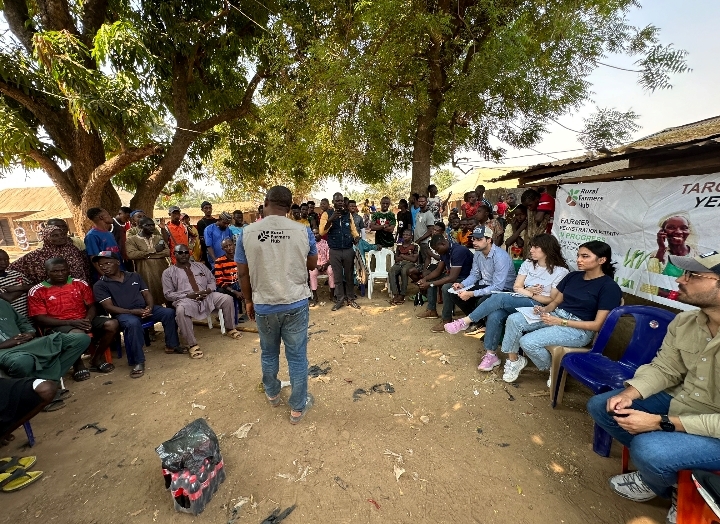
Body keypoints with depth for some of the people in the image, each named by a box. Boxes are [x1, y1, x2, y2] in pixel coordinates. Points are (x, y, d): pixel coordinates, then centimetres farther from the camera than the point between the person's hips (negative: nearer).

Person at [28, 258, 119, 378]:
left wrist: (87, 320, -13)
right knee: (78, 334, -38)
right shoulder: (37, 292, 0)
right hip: (56, 325, -4)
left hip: (83, 321, 4)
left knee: (113, 324, -23)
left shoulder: (80, 284, 9)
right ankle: (78, 364, -8)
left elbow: (92, 306, 10)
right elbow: (40, 319, -6)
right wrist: (70, 322, -19)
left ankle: (97, 358, 0)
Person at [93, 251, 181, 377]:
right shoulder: (100, 285, 5)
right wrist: (132, 311, -20)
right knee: (132, 323, -38)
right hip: (124, 313, -4)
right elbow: (109, 307, -6)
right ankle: (137, 362, -27)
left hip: (144, 309, 4)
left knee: (169, 312, -18)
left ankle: (171, 345, 0)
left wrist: (150, 307, -11)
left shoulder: (134, 276, 16)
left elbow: (147, 294, 11)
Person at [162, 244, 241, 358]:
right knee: (181, 311, -38)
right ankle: (193, 345, -27)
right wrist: (188, 295, -14)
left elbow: (212, 280, 17)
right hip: (185, 299, -3)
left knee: (227, 299, -18)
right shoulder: (168, 272, 7)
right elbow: (168, 294, 1)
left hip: (207, 296, 4)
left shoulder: (200, 266, 18)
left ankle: (230, 329, 4)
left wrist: (208, 290, -7)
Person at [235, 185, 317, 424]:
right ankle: (298, 407, 26)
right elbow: (312, 265, 3)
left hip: (264, 305, 2)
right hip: (296, 304, -1)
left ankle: (272, 393, 46)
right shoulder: (303, 231, -10)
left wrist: (249, 301, 11)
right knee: (297, 357, 12)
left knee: (269, 353, 23)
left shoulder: (247, 233, -8)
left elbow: (243, 273, -2)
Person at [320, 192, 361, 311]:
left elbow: (353, 230, 9)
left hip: (349, 250, 2)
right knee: (338, 277, 8)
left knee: (349, 275, 11)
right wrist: (331, 220, -23)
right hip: (334, 251, -2)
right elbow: (322, 232, -11)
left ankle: (350, 299, 23)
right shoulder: (327, 214, -1)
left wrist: (357, 238, -11)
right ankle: (339, 299, 21)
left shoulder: (348, 214, 8)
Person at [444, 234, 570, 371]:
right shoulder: (528, 263, 14)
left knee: (500, 298, -31)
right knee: (494, 316, -28)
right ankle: (491, 355, -16)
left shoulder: (561, 271, -2)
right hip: (517, 301, 5)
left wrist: (531, 295, -11)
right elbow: (516, 287, 9)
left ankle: (465, 322, -21)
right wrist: (528, 290, -11)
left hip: (536, 306, -5)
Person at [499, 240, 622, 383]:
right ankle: (513, 360, -5)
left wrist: (561, 322, -20)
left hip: (579, 329, -6)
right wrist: (544, 309, -9)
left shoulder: (610, 287, -9)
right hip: (556, 315, 7)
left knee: (528, 342, -26)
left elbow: (597, 325, -13)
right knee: (514, 319, -18)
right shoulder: (573, 276, 10)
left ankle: (554, 369, 4)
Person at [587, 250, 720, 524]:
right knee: (600, 405, 1)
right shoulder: (684, 321, -7)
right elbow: (664, 368, 1)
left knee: (648, 448, -28)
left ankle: (670, 488, 10)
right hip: (678, 403, 7)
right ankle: (655, 468, 18)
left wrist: (661, 423, -28)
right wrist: (629, 393, -16)